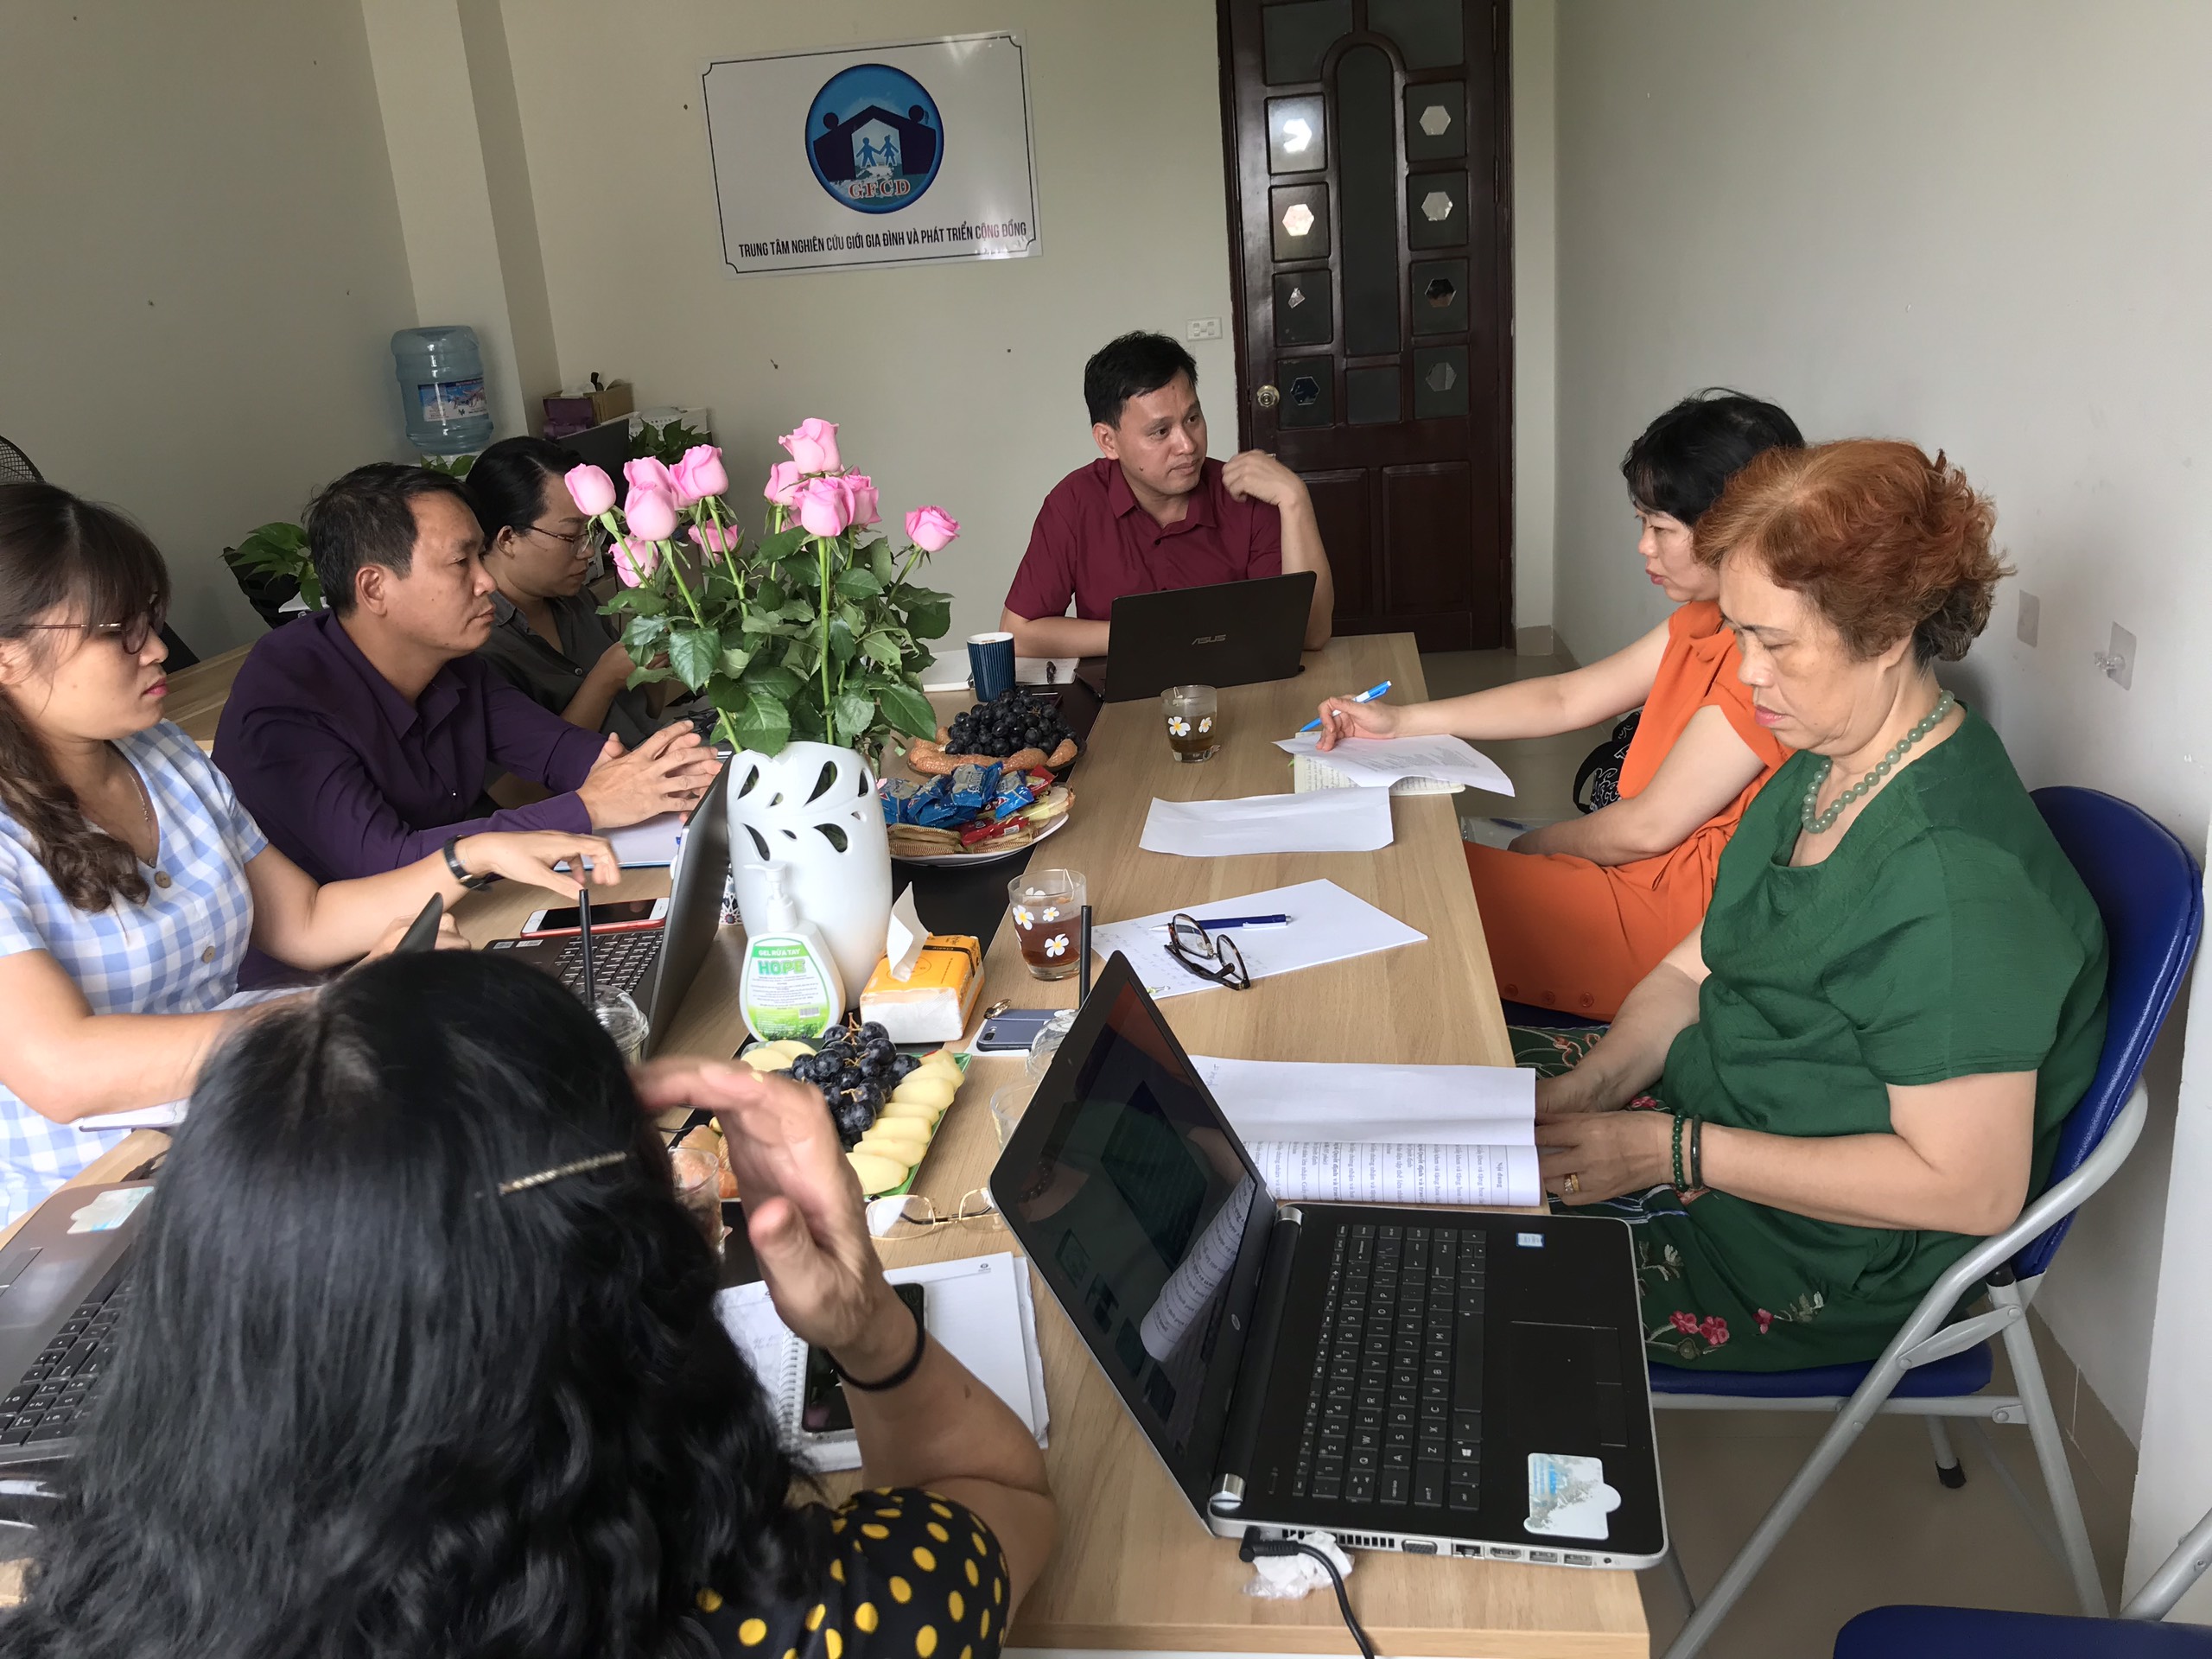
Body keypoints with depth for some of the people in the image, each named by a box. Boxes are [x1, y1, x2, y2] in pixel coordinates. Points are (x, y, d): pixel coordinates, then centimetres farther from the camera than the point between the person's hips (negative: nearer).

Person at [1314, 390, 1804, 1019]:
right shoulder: (1705, 620, 7)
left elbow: (1646, 829, -19)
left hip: (1680, 912, -9)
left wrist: (1530, 844, 0)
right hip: (1648, 870, 9)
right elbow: (1566, 699, 11)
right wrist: (1398, 722, 7)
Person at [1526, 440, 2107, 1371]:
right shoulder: (1821, 768, 1)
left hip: (1823, 1260, -9)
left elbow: (1973, 1188, -28)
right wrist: (1586, 1086, -11)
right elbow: (1693, 969, 7)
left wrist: (1674, 1152, -26)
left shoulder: (1957, 874, -29)